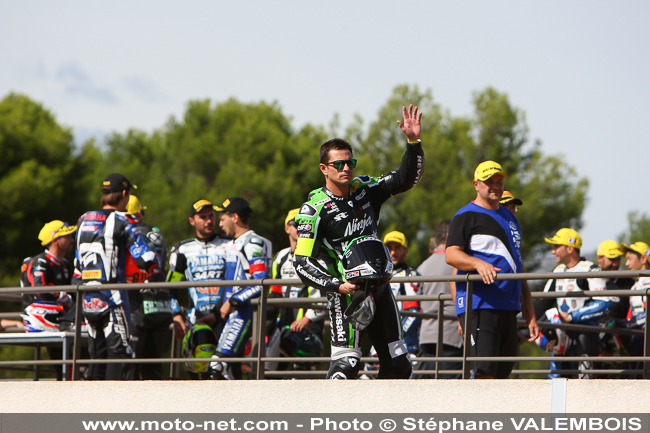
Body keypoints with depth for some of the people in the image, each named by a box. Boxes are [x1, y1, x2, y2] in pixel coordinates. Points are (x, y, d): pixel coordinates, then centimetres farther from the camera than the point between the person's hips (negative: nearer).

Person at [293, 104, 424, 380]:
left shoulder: (365, 189, 6)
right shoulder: (314, 209, -10)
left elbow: (406, 179, 7)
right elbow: (302, 264, -12)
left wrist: (413, 142, -10)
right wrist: (337, 285, -24)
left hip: (380, 289, 6)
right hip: (347, 293, -6)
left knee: (398, 364, 6)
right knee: (346, 363, -17)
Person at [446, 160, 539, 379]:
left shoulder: (509, 217, 24)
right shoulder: (466, 217, 1)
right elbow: (451, 255, -11)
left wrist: (529, 312, 21)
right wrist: (478, 263, -30)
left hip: (509, 307, 7)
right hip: (479, 305, -7)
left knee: (503, 373, 3)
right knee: (485, 371, -18)